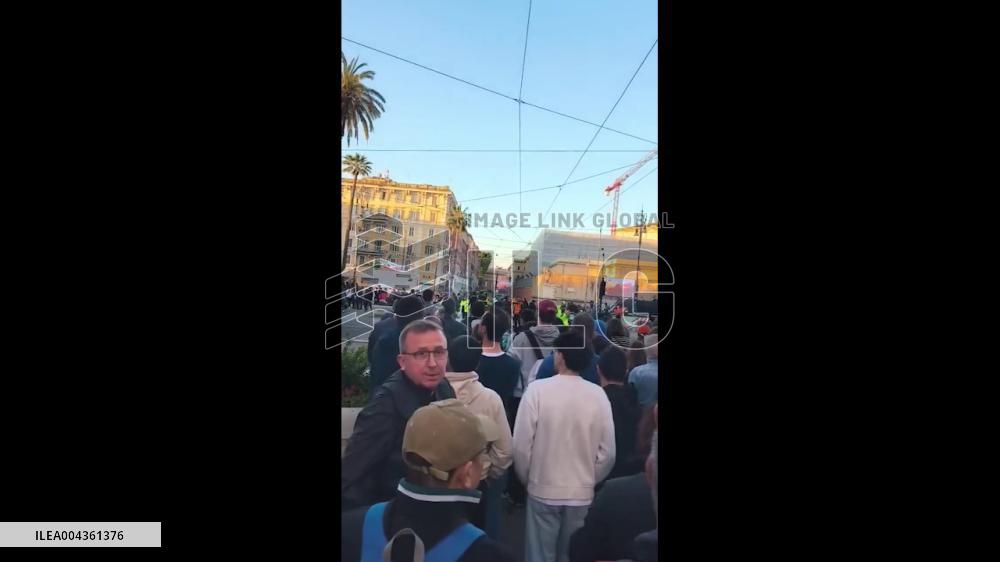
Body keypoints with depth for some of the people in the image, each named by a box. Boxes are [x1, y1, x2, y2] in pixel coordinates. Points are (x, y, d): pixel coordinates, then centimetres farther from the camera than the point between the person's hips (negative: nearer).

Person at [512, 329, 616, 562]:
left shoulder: (537, 389, -17)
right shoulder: (598, 395, -10)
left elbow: (521, 444, -14)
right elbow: (607, 452, -5)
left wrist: (527, 477, 5)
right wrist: (590, 481, 13)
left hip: (543, 490, -2)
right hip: (582, 493, 2)